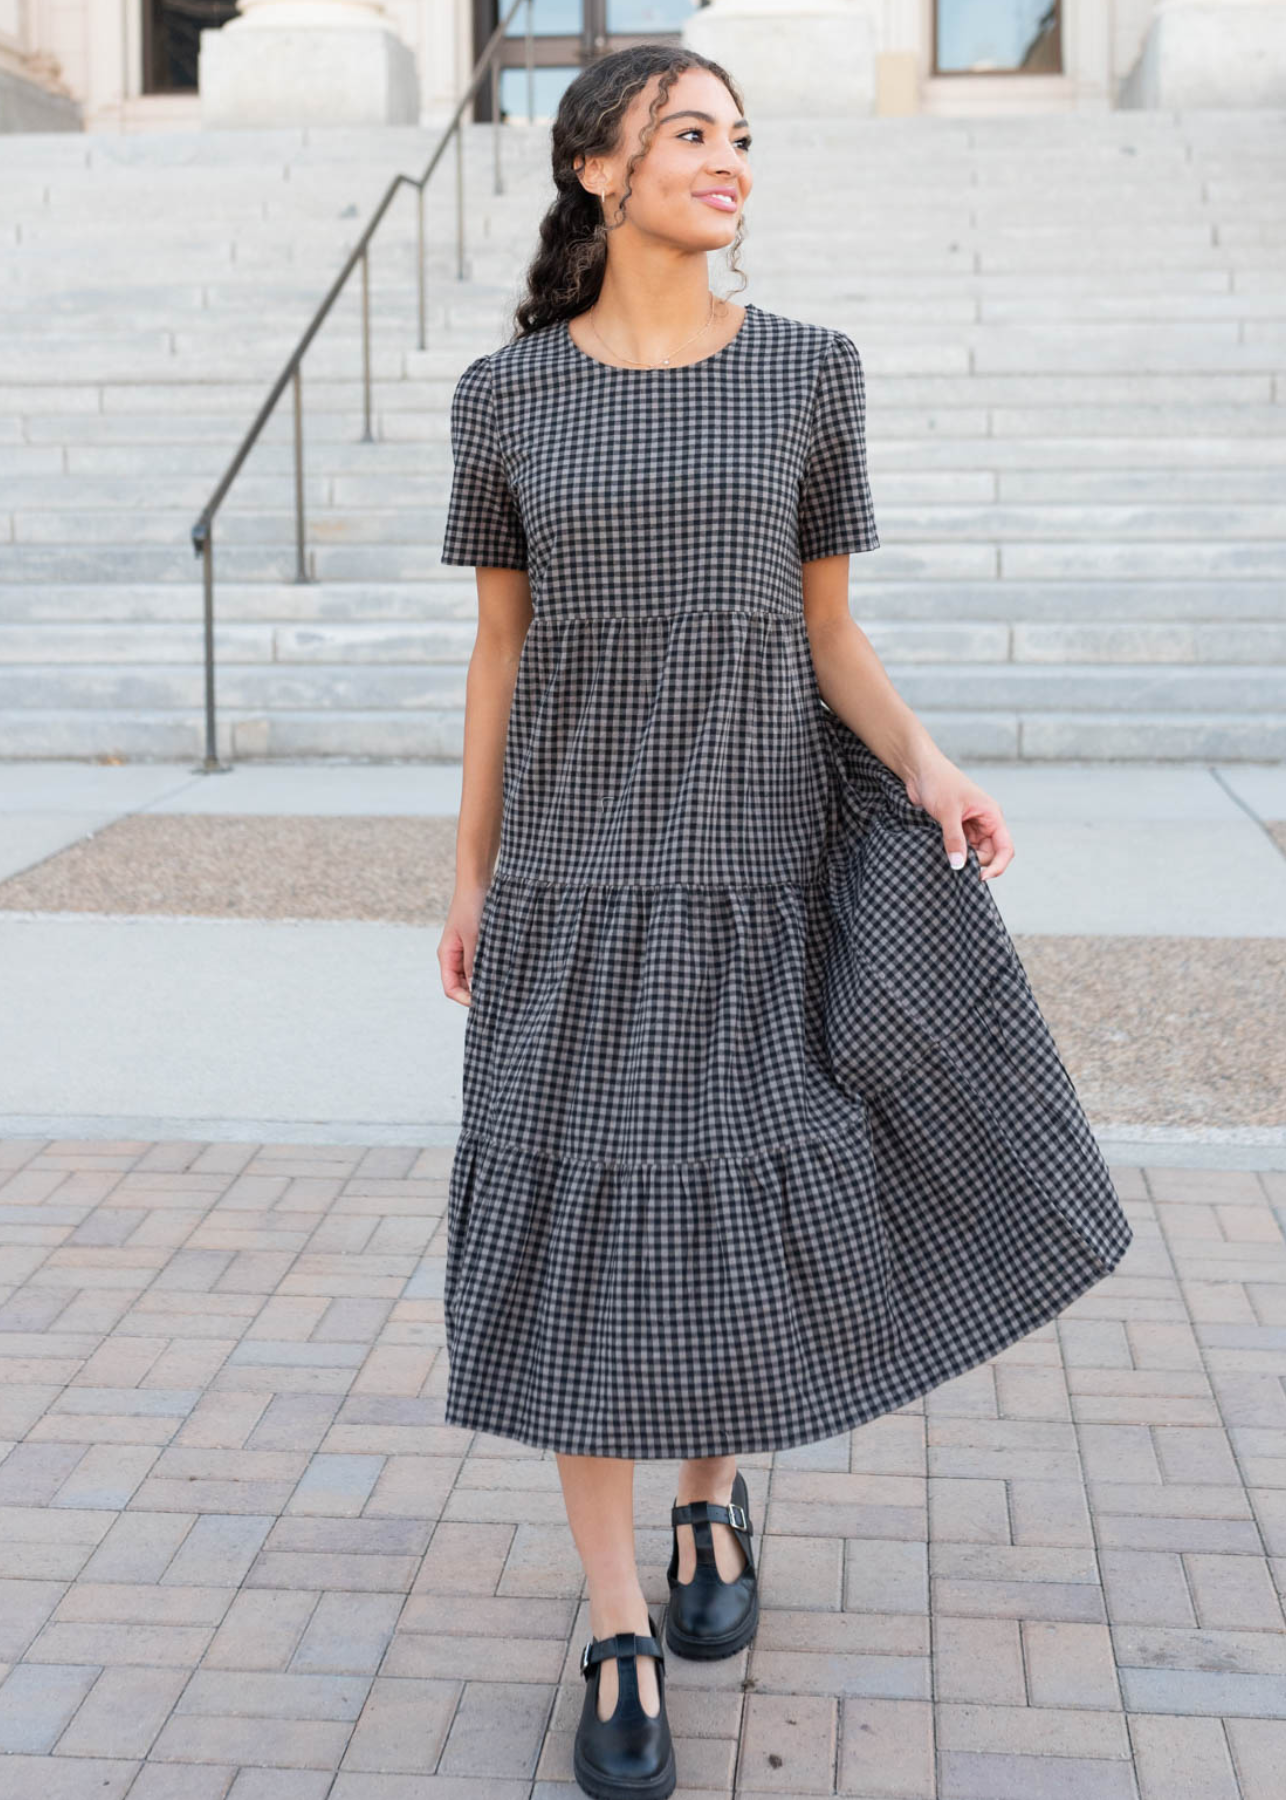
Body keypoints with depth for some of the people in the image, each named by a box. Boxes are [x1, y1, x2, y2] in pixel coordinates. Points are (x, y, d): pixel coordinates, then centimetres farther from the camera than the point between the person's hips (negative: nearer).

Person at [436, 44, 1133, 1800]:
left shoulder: (807, 371, 1)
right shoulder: (506, 396, 1)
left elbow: (829, 631, 3)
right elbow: (500, 643, 7)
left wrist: (928, 770, -15)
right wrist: (471, 877, 6)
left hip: (755, 858, 1)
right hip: (580, 864, 0)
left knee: (747, 1212, 5)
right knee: (583, 1230, -2)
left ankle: (713, 1486, 37)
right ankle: (622, 1635, 12)